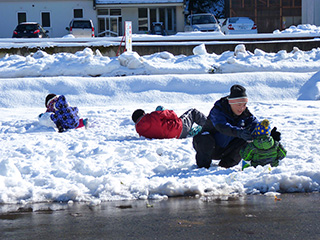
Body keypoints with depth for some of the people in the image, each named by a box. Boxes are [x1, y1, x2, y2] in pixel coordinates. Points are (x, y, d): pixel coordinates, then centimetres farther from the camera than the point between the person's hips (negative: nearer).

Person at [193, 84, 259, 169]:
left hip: (225, 150, 5)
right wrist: (239, 132, -59)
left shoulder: (245, 113, -4)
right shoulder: (218, 110, -23)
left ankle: (226, 164, -4)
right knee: (205, 140, -38)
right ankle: (203, 166, -10)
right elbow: (222, 127, -41)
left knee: (245, 140, -19)